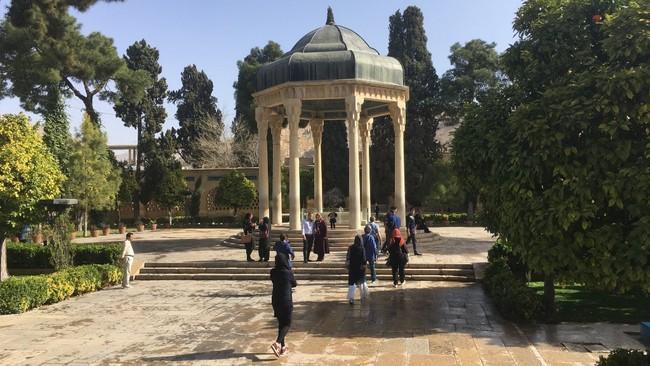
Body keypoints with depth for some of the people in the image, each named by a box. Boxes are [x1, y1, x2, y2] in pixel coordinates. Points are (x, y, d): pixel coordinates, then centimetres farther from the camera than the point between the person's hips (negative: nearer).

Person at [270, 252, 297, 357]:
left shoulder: (273, 272, -3)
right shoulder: (288, 272, -15)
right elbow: (294, 284, 2)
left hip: (275, 300, 5)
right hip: (286, 301, -5)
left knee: (281, 323, 17)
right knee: (287, 324, 5)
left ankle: (282, 347, 22)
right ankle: (277, 343, -17)